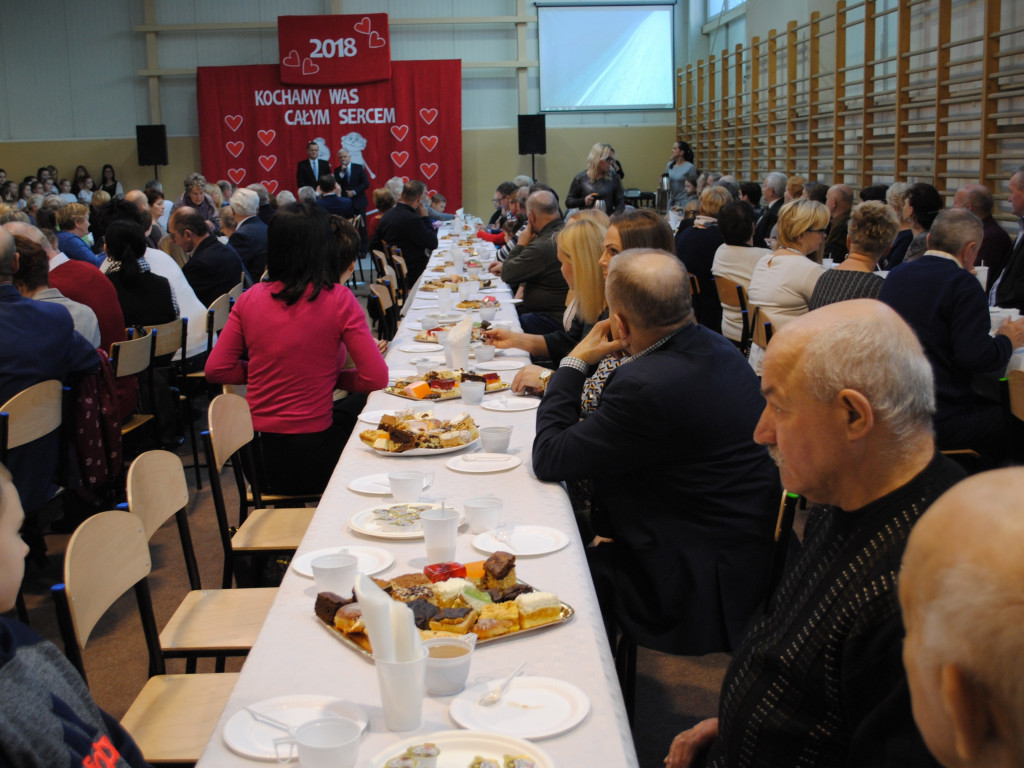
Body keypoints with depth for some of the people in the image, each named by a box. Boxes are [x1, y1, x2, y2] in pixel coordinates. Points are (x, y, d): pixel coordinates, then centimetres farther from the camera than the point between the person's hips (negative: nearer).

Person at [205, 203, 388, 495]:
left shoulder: (250, 299, -1)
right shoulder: (339, 300, -12)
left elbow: (216, 369, 4)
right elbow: (377, 378, -10)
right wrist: (329, 376, 6)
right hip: (311, 455, -4)